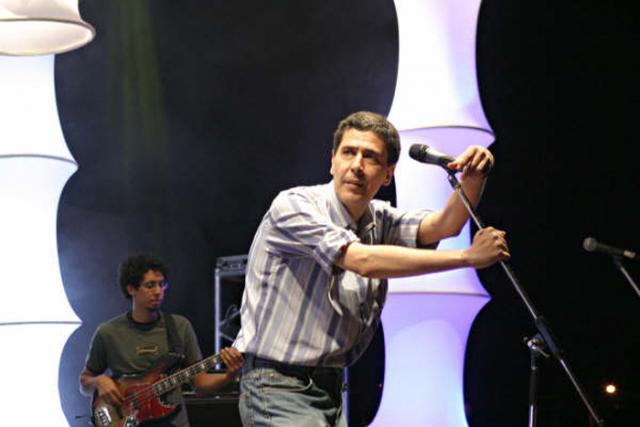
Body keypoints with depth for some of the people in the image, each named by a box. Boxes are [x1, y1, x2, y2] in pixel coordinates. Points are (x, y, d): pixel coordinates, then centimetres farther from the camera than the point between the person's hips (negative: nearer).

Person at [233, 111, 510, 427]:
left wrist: (473, 178, -27)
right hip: (279, 389, -8)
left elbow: (443, 225, -6)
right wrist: (468, 257, -24)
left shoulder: (378, 220, 9)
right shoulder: (293, 205, -14)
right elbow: (363, 261, -25)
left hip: (331, 390, 8)